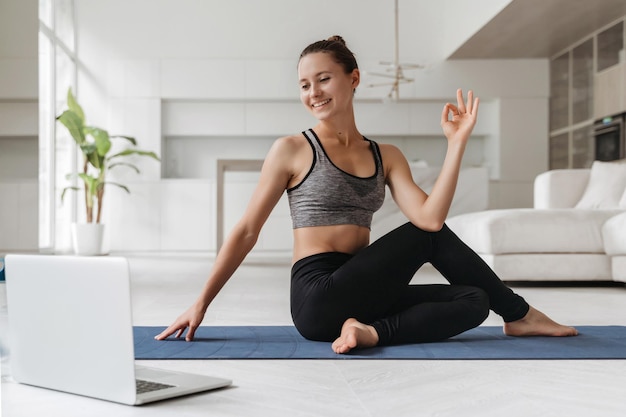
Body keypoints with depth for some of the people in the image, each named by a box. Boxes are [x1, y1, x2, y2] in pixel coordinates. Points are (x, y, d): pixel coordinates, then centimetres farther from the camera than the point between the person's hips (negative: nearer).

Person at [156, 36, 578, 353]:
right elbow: (246, 231, -1)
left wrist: (457, 143, -9)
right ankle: (519, 314, 6)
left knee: (474, 300, -7)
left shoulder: (386, 156, 11)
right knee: (429, 237, -9)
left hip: (358, 294, 6)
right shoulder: (291, 150, -1)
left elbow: (429, 216, -6)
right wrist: (201, 303, -2)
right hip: (318, 298, -6)